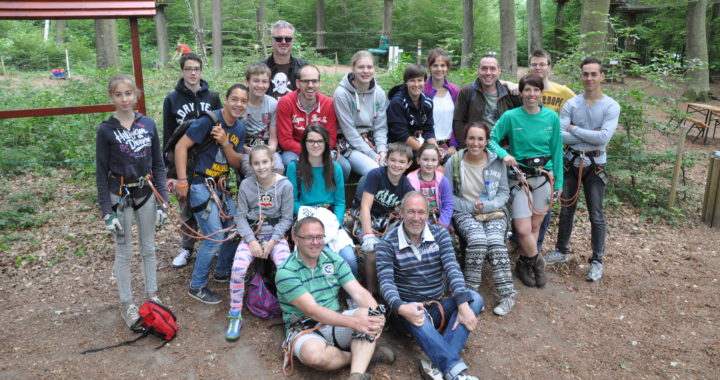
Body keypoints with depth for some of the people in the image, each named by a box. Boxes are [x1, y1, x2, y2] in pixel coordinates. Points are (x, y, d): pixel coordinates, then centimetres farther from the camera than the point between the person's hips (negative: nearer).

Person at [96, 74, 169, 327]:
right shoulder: (106, 130, -8)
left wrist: (162, 200, -2)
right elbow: (101, 172, -6)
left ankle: (152, 295, 30)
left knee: (148, 248, 14)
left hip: (146, 193, 3)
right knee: (124, 252, 9)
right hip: (120, 197, -2)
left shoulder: (148, 124, -2)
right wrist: (107, 211, -10)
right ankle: (126, 304, 23)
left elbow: (158, 165, 2)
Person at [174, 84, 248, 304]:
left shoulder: (239, 128, 7)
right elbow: (181, 146, -18)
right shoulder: (210, 120, -16)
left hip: (221, 186, 8)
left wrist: (225, 143, -15)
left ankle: (222, 272, 35)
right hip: (201, 185, -8)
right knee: (215, 237, -11)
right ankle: (196, 287, 7)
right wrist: (182, 181, -20)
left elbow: (237, 164, 4)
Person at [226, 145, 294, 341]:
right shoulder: (246, 185, -3)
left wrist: (272, 242, -11)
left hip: (276, 234, -1)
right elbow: (240, 216, 0)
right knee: (238, 268, -25)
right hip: (251, 234, 1)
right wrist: (252, 241, -12)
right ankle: (235, 318, -7)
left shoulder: (285, 185, -5)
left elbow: (286, 218, -2)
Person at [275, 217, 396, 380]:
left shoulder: (334, 260, 4)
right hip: (305, 329, -4)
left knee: (370, 317, -24)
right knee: (314, 355, -38)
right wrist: (354, 322, -32)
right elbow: (312, 310, -22)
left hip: (336, 322, 4)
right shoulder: (286, 272, -13)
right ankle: (367, 352, -13)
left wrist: (376, 314, -28)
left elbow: (359, 292, -5)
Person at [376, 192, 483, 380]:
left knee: (475, 298, -22)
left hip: (439, 306, 4)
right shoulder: (387, 243, -7)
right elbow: (386, 282, -17)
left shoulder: (440, 234, 1)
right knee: (417, 314, -37)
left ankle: (439, 364, -35)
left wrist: (463, 305, -27)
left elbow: (452, 269, -11)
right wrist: (401, 308, -39)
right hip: (408, 309, -3)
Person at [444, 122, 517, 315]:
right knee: (478, 240, -31)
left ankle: (507, 294, -17)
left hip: (494, 212, 1)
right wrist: (470, 207, -12)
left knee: (496, 242, -28)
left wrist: (487, 206, -10)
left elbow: (504, 192, 8)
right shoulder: (453, 163, -1)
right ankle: (471, 292, -17)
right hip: (465, 213, -1)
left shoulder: (497, 162, 3)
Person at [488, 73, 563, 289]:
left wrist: (558, 182, 6)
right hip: (519, 178, -2)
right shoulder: (510, 117, -7)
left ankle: (524, 264, 28)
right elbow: (492, 140, -4)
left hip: (544, 177, 3)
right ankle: (537, 263, 17)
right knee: (523, 229, -9)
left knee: (535, 226, 9)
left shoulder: (552, 117, 1)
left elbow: (557, 151, 6)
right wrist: (504, 155, -24)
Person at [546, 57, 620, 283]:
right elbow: (559, 136, -13)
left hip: (595, 165, -2)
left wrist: (574, 129, -14)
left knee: (596, 216, 4)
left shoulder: (611, 107, -8)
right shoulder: (571, 104, -2)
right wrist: (590, 136, -17)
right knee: (566, 211, 15)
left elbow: (604, 138, -21)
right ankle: (561, 251, 31)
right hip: (571, 162, 3)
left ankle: (597, 260, 18)